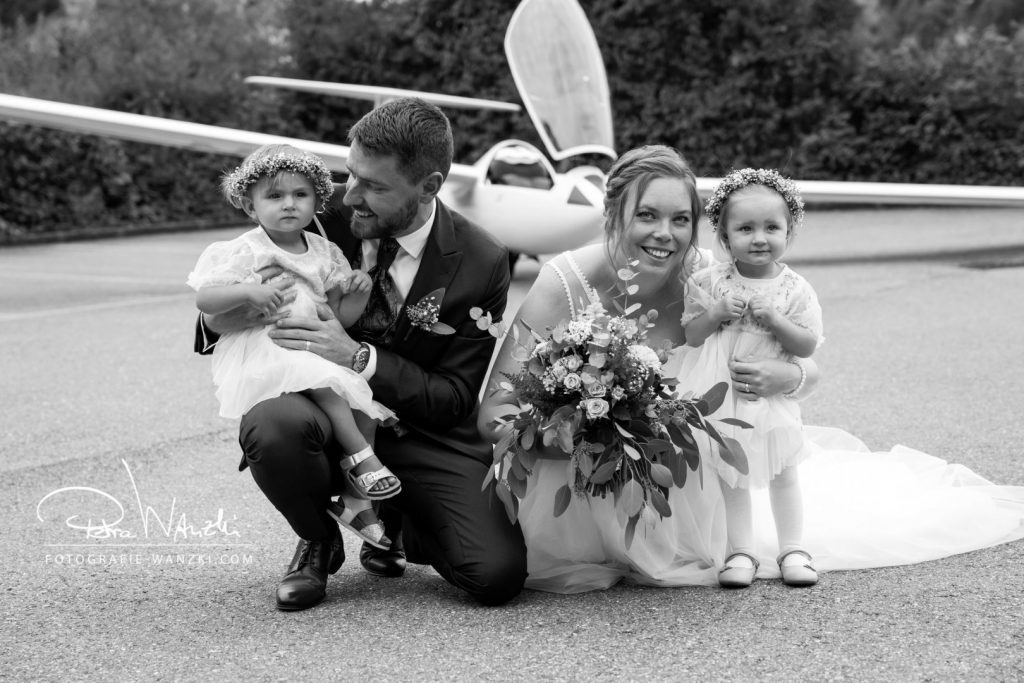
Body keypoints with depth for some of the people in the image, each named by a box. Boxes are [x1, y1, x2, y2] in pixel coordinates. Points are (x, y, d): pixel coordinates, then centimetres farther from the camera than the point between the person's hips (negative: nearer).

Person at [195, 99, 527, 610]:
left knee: (498, 575, -21)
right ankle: (318, 540, 0)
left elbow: (455, 399, -10)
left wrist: (360, 357, -26)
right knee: (269, 425, -36)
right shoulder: (322, 223, -8)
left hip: (424, 440, 0)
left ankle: (397, 524, 17)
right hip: (326, 416, 0)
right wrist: (217, 322, -21)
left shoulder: (481, 263, -10)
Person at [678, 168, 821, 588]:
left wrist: (775, 320, -23)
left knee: (783, 474, 9)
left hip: (769, 395, 0)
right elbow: (690, 335, -3)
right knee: (729, 475, 5)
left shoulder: (795, 289, -6)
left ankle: (792, 549, 19)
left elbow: (808, 346, -9)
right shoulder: (711, 281, -4)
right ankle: (741, 552, 13)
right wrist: (716, 313, -20)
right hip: (719, 395, 0)